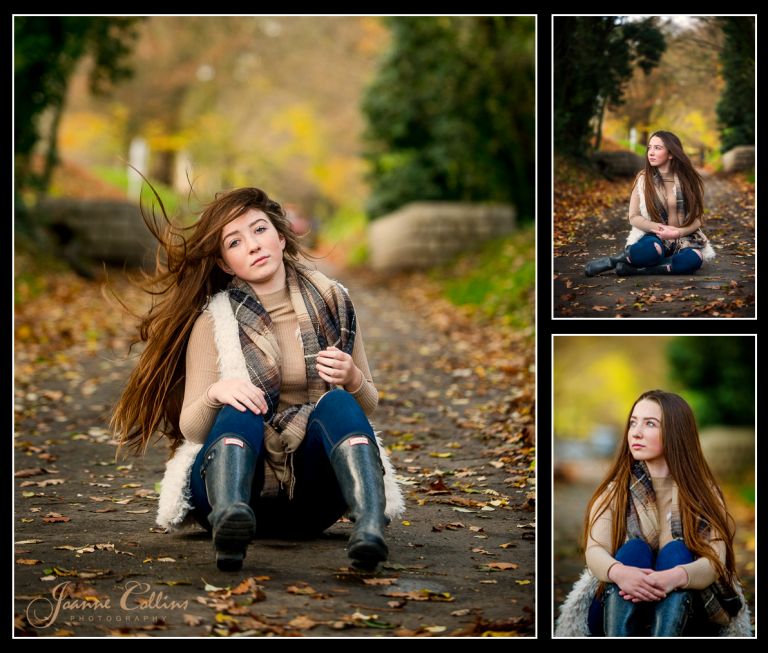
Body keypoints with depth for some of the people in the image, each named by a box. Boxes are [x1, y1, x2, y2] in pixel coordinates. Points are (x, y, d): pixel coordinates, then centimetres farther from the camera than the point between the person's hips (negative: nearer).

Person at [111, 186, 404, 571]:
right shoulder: (214, 321, -1)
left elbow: (368, 406, 12)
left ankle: (370, 526, -53)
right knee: (240, 408, -31)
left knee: (336, 402, -26)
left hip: (311, 498, 2)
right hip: (236, 482, -1)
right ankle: (231, 519, -62)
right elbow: (190, 429, -4)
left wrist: (352, 380, -12)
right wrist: (215, 394, -26)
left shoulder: (332, 302, 5)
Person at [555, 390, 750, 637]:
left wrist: (674, 577, -39)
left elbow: (715, 562, -15)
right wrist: (618, 572, -39)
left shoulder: (704, 493, -1)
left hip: (685, 608, 0)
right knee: (633, 549, -26)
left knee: (676, 551, -26)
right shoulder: (615, 491, 2)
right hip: (620, 607, 0)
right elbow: (595, 551, -14)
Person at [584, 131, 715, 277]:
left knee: (694, 258, -36)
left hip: (683, 238, 2)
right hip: (653, 237, -2)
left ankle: (633, 268, -30)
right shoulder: (643, 178, -3)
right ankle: (613, 261, -17)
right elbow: (634, 217, 0)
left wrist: (678, 232, -19)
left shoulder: (689, 180, -1)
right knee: (654, 249, -41)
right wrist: (660, 228, -17)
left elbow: (697, 218, 1)